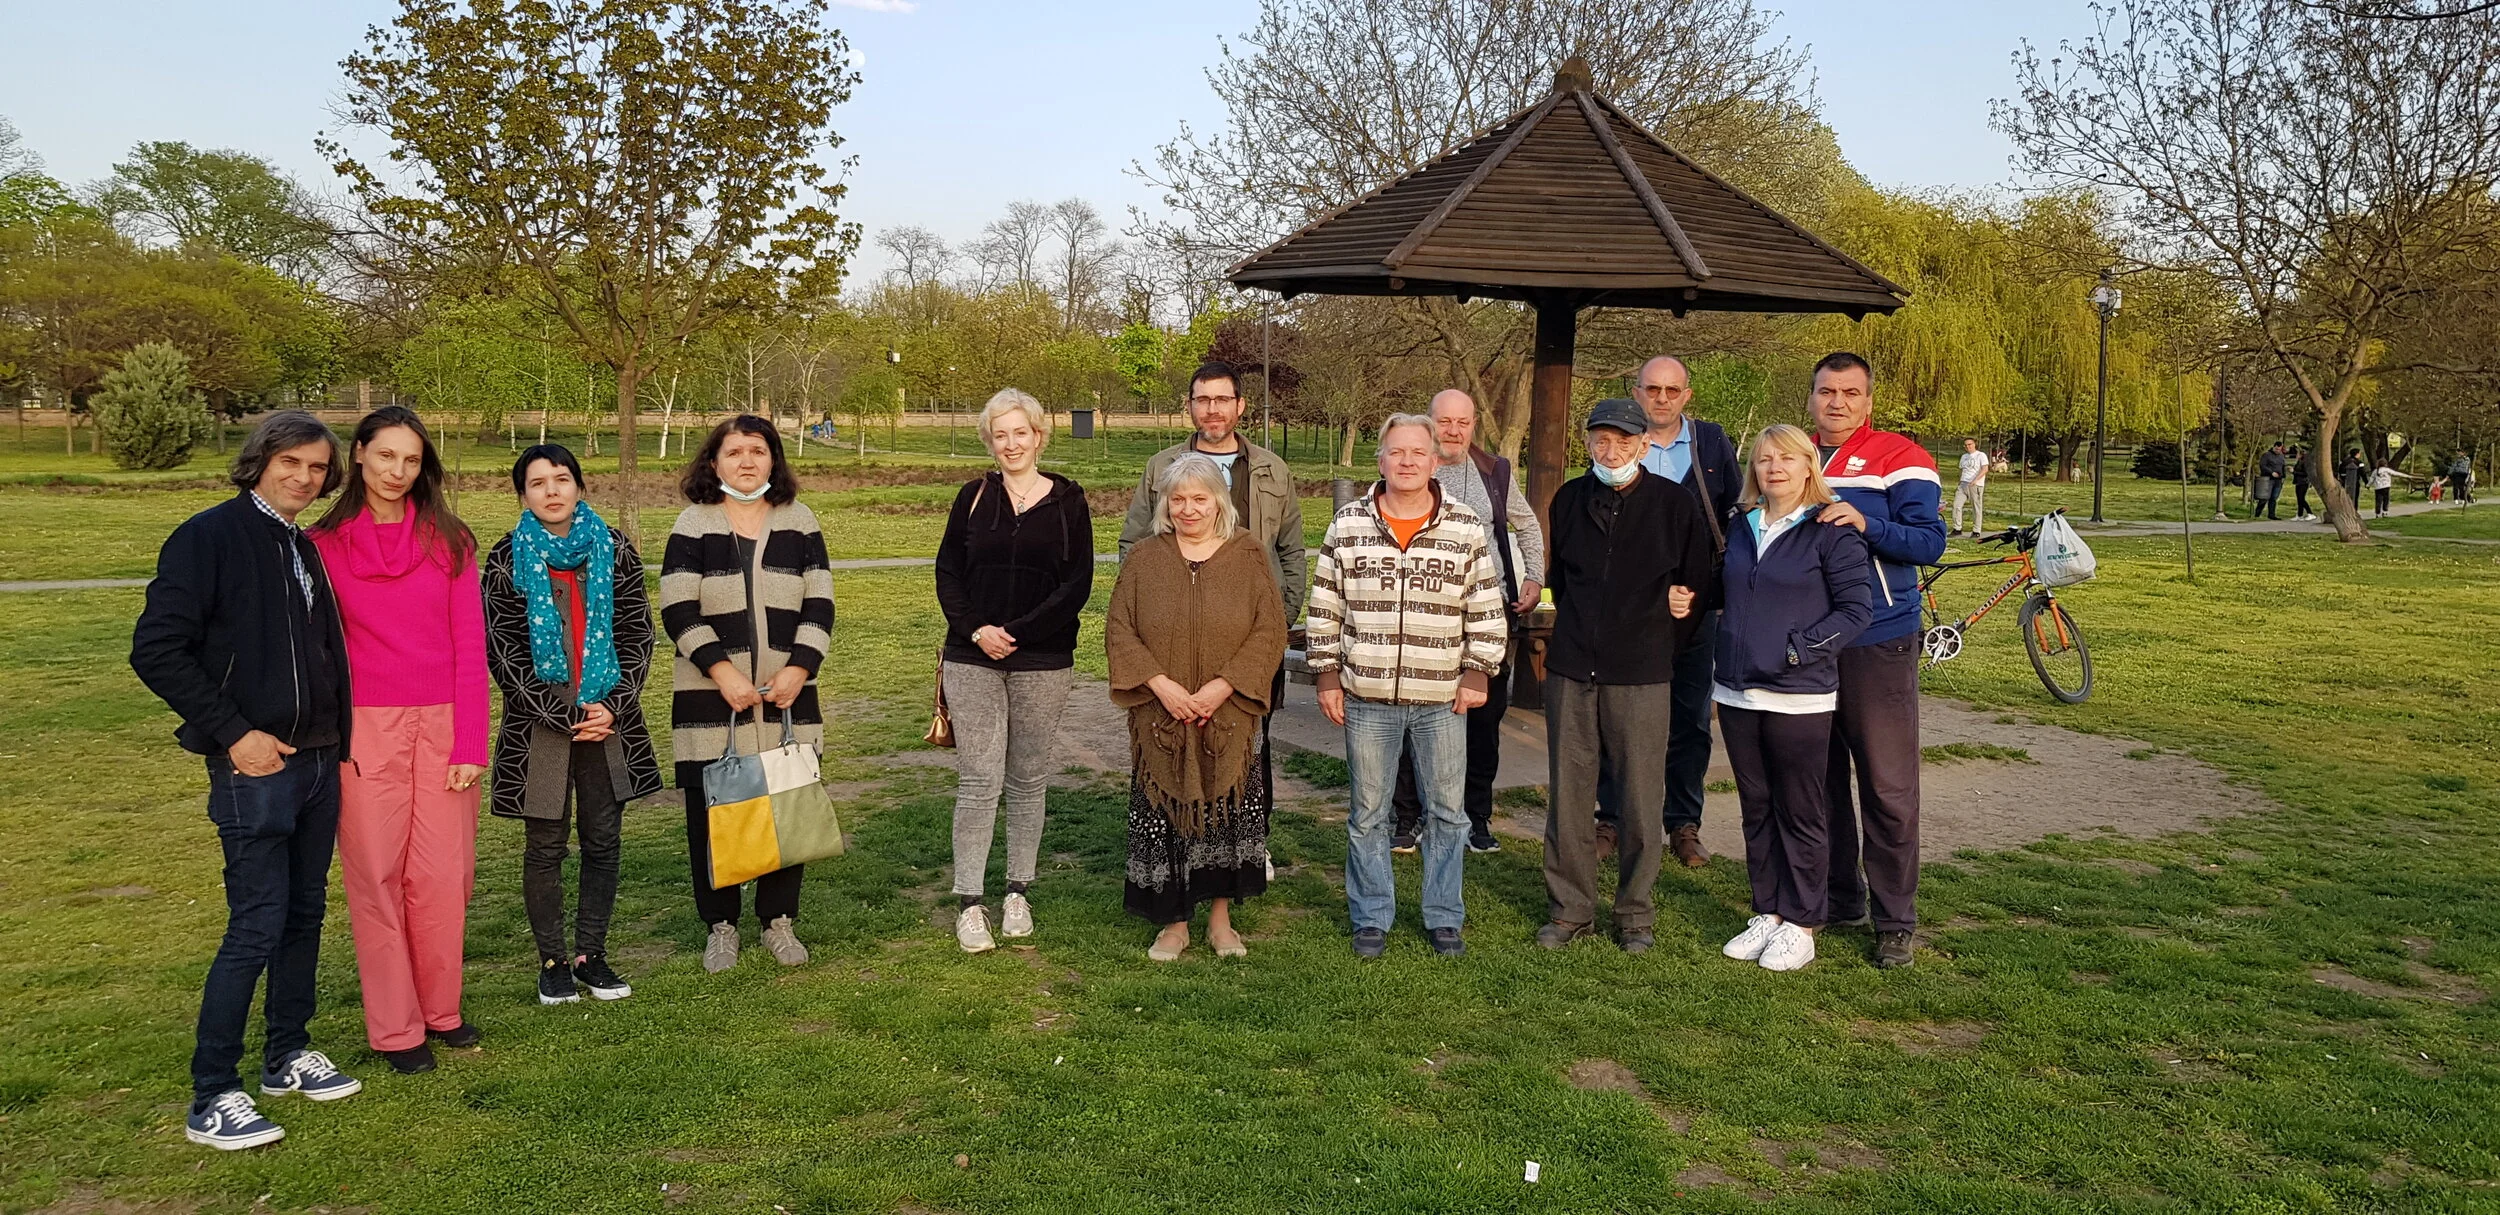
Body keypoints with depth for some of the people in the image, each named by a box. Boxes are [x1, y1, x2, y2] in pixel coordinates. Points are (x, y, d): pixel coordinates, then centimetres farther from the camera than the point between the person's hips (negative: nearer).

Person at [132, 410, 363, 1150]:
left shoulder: (306, 550, 13)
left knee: (305, 912, 14)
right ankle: (212, 1100, 3)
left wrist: (336, 738, 8)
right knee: (256, 926, -7)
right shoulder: (209, 537, -9)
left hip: (317, 761, 7)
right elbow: (156, 651, -14)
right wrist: (232, 732, -15)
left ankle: (287, 1055, 27)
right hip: (255, 765, -7)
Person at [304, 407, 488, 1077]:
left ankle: (441, 1008, 22)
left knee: (443, 874, 5)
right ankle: (394, 1028, 15)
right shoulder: (324, 544, 3)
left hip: (442, 725, 1)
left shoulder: (448, 539, 5)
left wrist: (470, 741, -4)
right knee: (377, 877, 3)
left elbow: (469, 643, 2)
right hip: (365, 727, -1)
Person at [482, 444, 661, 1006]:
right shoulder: (506, 559, -2)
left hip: (610, 717, 2)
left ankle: (591, 954, 19)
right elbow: (503, 653, -5)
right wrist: (566, 716, -11)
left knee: (603, 840, 6)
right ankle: (552, 961, 18)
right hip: (538, 722, -2)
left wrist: (612, 707, -9)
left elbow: (639, 634, 3)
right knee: (546, 846, 5)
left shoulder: (614, 549, 3)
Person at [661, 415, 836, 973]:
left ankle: (778, 921, 18)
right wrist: (724, 673, -15)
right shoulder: (694, 525, 1)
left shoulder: (799, 522, 8)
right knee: (712, 812, 2)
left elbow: (819, 606, 5)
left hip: (788, 695, 2)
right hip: (711, 699, -2)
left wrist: (798, 670, -8)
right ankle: (721, 925, 17)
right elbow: (678, 612, -6)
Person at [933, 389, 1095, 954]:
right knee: (979, 781, -3)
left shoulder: (1068, 502, 3)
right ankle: (969, 903, 4)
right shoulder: (974, 497, 7)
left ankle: (1018, 894, 21)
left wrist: (1016, 632, -11)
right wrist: (975, 630, -10)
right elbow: (948, 572, 6)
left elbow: (1078, 585, -3)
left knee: (1028, 780, 8)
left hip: (1043, 663, 0)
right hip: (973, 660, 0)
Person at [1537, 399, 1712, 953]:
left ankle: (1636, 912, 18)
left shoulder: (1673, 502, -2)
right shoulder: (1569, 499, 7)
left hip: (1642, 677, -3)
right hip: (1570, 671, 3)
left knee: (1640, 800, 2)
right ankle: (1570, 908, 18)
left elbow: (1699, 583, 8)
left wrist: (1662, 641, 6)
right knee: (1568, 796, 6)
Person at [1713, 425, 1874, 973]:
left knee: (1800, 812, 4)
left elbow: (1857, 607, -10)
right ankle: (1767, 912, 25)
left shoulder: (1832, 531, -8)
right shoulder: (1742, 528, 11)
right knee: (1756, 807, 13)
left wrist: (1799, 648, -16)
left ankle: (1800, 923, 15)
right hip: (1738, 692, 6)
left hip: (1799, 697, -6)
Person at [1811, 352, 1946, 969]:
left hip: (1877, 646, -5)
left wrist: (1866, 524, -25)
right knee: (1819, 780, 12)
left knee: (1888, 789, -1)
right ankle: (1839, 899, 26)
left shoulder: (1899, 458, -3)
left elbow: (1930, 542, -12)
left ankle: (1895, 922, 9)